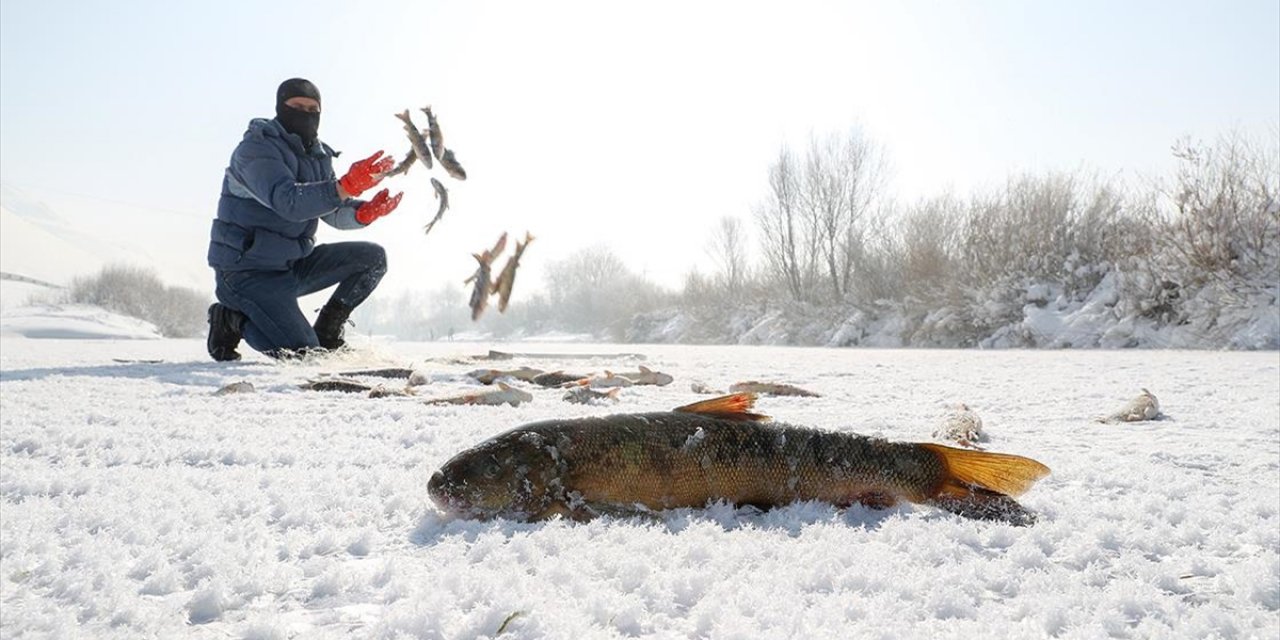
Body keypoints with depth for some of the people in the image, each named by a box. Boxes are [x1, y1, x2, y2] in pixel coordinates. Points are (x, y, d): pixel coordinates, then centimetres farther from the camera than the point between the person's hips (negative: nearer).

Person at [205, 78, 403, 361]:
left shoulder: (318, 156, 9)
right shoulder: (255, 149, -17)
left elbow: (334, 211, 3)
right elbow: (287, 202, -34)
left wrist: (363, 212, -20)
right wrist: (345, 187, -48)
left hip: (293, 265, 8)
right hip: (247, 272, -8)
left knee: (373, 257, -1)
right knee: (302, 353, -19)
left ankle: (326, 330, 7)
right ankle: (232, 320, 5)